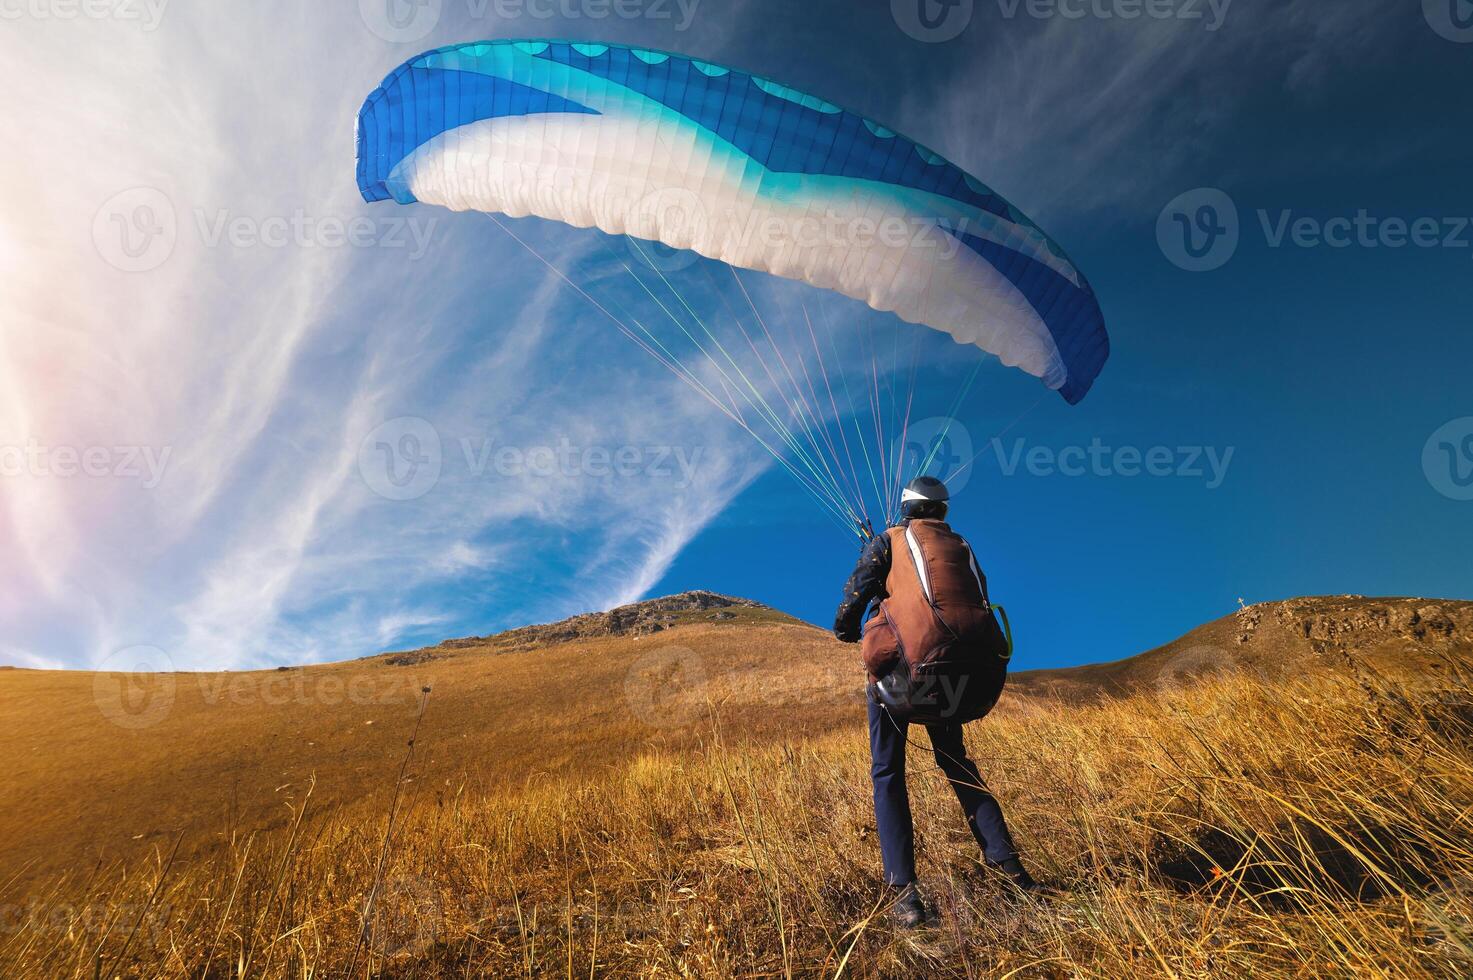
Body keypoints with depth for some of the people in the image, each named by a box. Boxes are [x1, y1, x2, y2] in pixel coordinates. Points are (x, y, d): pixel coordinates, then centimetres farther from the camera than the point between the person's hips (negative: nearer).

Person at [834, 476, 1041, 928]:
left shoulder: (890, 540, 7)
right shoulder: (962, 548, 18)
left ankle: (904, 890, -1)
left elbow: (857, 592, 1)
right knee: (956, 762, 24)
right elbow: (979, 606, 19)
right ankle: (1006, 859, 20)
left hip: (900, 659, -4)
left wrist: (845, 629, 21)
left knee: (887, 773, 6)